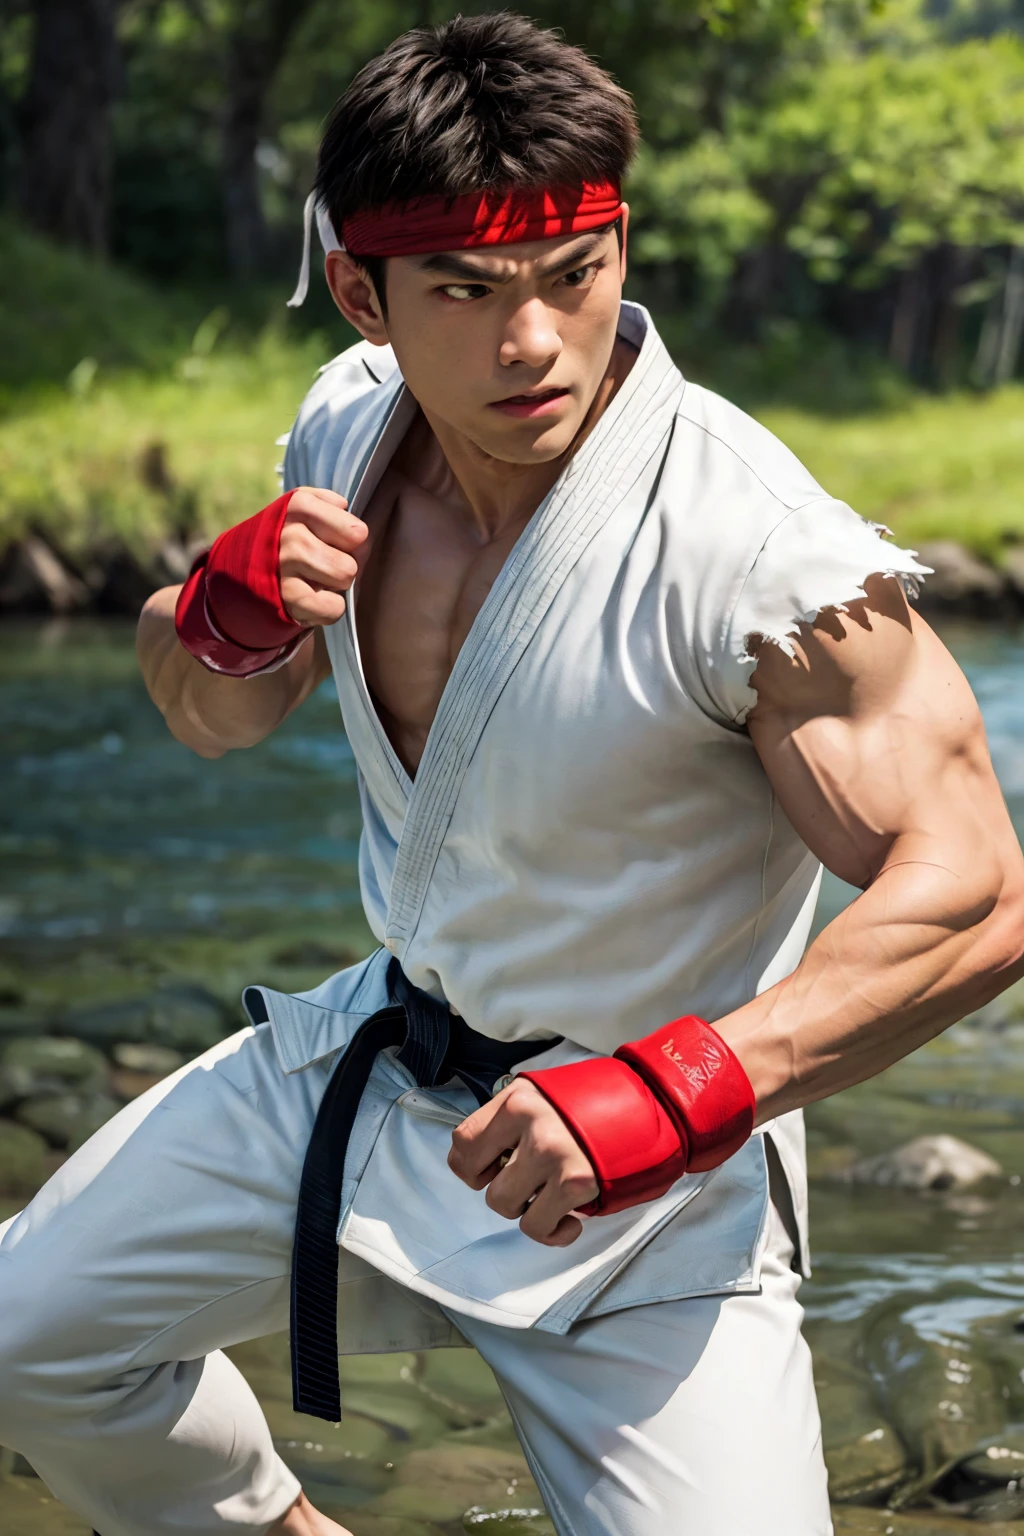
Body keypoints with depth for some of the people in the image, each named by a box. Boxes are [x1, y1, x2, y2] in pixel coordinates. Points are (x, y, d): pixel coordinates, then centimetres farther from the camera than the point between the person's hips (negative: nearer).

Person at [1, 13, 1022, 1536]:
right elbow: (215, 716, 9)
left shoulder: (755, 554, -30)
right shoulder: (351, 429, -7)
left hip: (649, 1188, -6)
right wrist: (228, 608, -16)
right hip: (371, 1061, 6)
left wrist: (679, 1094, -42)